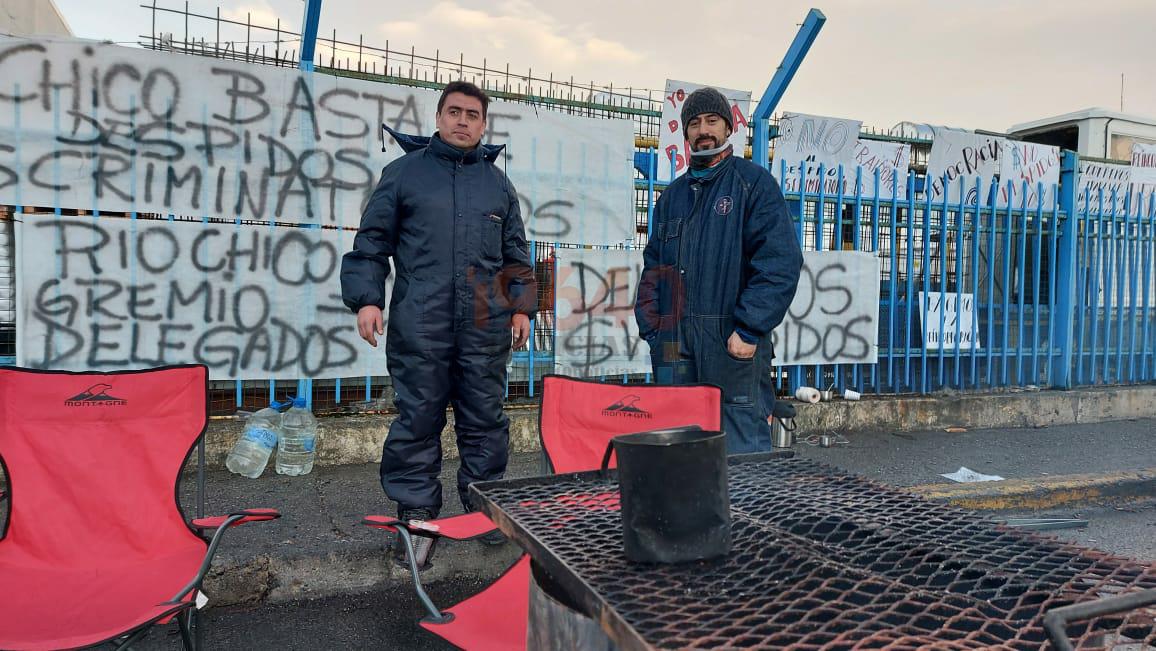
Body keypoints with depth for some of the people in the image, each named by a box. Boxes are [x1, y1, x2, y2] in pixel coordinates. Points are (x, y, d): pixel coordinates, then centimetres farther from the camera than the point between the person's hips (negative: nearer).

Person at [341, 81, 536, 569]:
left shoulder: (498, 183, 17)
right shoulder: (404, 171, 9)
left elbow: (516, 254, 20)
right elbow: (372, 241, 7)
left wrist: (521, 307, 11)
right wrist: (366, 298, -3)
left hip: (485, 327, 2)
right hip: (419, 326, -2)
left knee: (485, 419, 7)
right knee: (418, 420, 2)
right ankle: (417, 515, 14)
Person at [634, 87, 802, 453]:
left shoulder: (754, 183, 1)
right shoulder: (674, 194, 19)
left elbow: (781, 261, -9)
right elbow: (653, 267, 19)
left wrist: (748, 330, -16)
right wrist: (651, 328, 6)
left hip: (734, 342, -5)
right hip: (675, 347, 6)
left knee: (742, 453, -3)